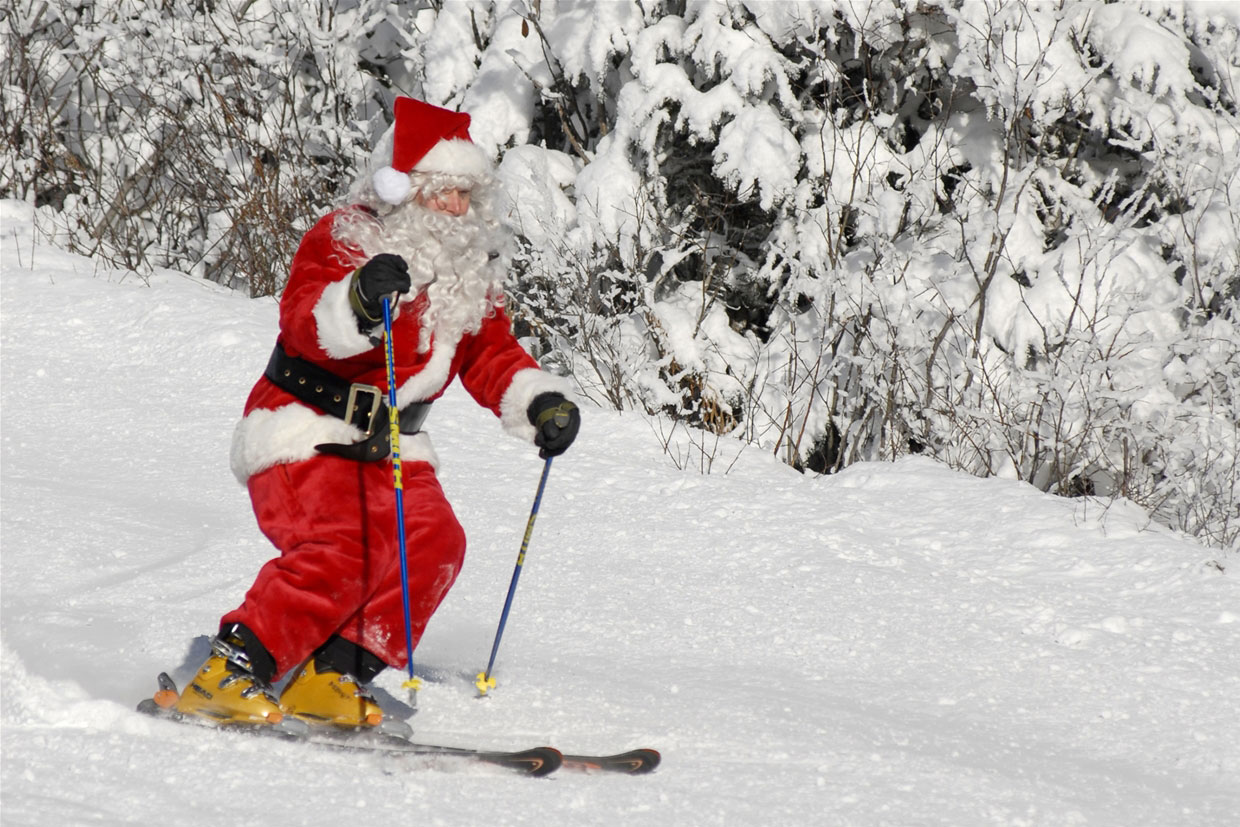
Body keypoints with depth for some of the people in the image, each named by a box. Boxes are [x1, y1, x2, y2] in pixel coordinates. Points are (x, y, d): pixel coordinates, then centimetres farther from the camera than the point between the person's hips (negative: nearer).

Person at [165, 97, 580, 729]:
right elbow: (304, 325, -27)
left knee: (434, 544, -15)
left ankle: (332, 679, -9)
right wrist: (358, 303, -48)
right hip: (304, 433, -7)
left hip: (389, 445, 7)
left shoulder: (470, 274, 10)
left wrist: (540, 402, -7)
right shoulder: (340, 242, -11)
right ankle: (228, 674, -24)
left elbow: (492, 357, 12)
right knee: (347, 547, -28)